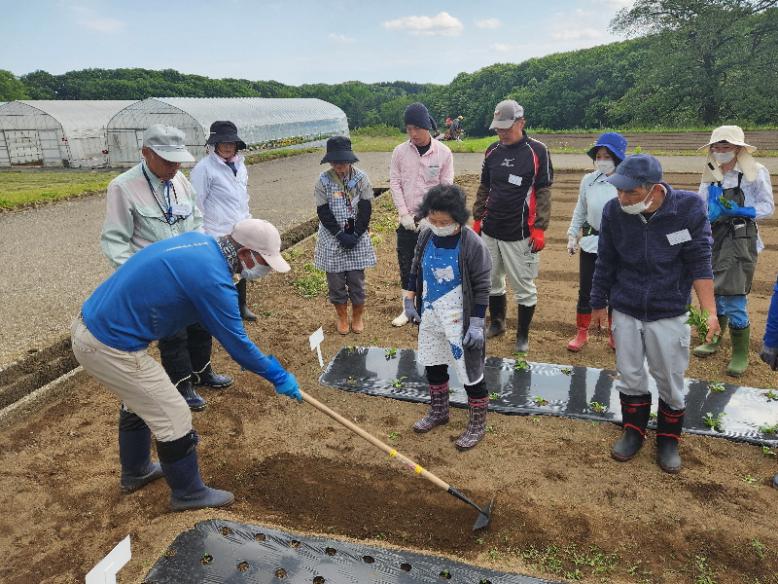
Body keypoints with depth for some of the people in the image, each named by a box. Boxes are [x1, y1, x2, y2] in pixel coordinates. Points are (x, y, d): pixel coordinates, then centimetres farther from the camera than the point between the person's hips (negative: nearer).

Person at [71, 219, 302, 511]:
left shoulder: (200, 242, 2)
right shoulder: (213, 279, -24)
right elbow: (235, 342, -14)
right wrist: (278, 376, -1)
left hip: (90, 324, 10)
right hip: (110, 347, -10)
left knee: (139, 402, 28)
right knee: (174, 419, 3)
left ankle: (135, 472, 50)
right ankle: (188, 493, 24)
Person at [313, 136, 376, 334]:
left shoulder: (360, 178, -4)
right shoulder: (323, 180, -6)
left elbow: (366, 209, -4)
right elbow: (323, 212, -7)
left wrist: (355, 234, -12)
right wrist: (341, 235, -14)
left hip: (357, 239, 0)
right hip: (333, 239, 0)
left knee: (357, 280, 7)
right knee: (336, 281, 8)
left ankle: (358, 316, 27)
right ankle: (342, 316, 28)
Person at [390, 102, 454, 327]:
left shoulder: (443, 153, -5)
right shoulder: (400, 151, 0)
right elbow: (395, 183, 0)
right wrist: (404, 214, -9)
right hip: (407, 220, 2)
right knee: (406, 264, 8)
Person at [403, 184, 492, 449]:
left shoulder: (471, 243, -20)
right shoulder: (426, 236, -4)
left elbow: (481, 287, -14)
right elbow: (415, 270, 11)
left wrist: (477, 324, -16)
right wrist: (409, 301, 10)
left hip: (460, 321, -6)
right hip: (430, 317, 6)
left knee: (471, 373, 5)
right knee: (433, 365, 20)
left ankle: (478, 424, 26)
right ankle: (439, 411, 43)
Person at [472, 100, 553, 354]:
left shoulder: (537, 151, -6)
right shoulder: (492, 151, 8)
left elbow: (543, 192, -6)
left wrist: (539, 228, -11)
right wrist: (477, 219, 12)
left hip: (519, 233, -5)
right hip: (489, 230, 5)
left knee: (523, 286, 2)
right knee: (491, 281, 14)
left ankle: (523, 334, 19)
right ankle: (496, 323, 34)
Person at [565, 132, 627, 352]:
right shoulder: (588, 181, -2)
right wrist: (572, 236, 5)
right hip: (591, 243, 2)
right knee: (585, 291, 8)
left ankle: (614, 335, 28)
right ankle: (582, 333, 24)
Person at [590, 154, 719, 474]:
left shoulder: (689, 207, -16)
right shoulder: (613, 211, -11)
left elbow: (700, 263, -10)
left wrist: (709, 311, -17)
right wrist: (598, 303, 10)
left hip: (669, 313, -1)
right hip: (625, 311, 2)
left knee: (670, 381, 10)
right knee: (630, 376, 13)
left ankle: (668, 439, 32)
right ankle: (634, 431, 35)